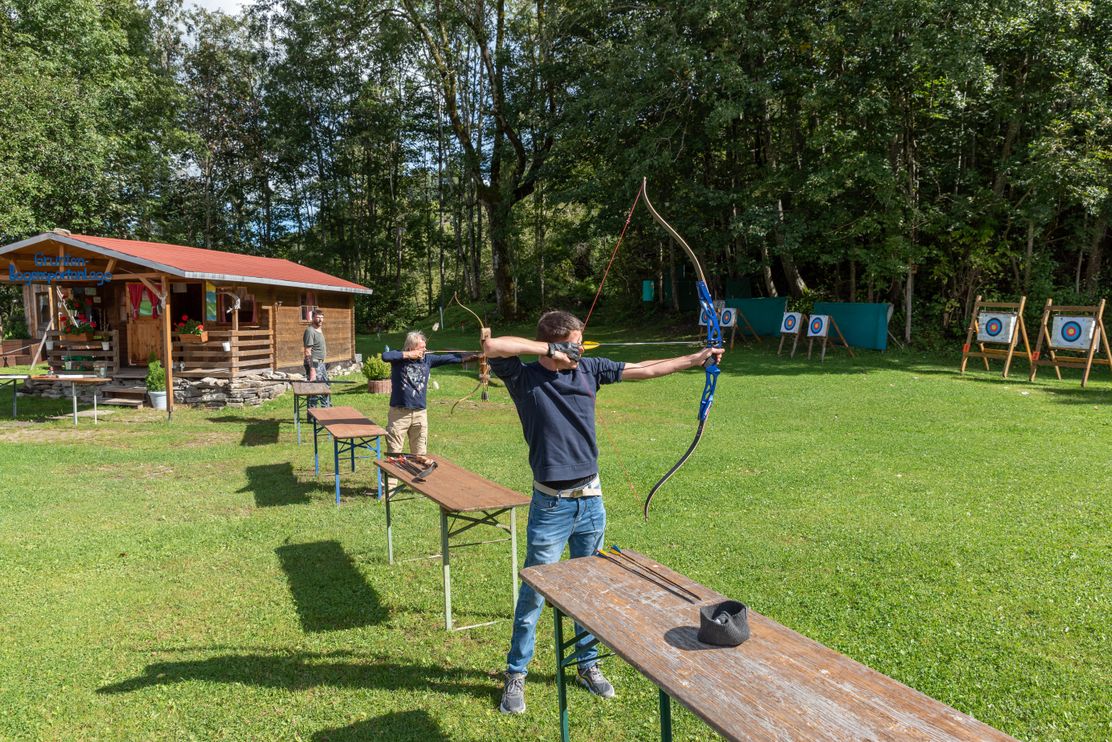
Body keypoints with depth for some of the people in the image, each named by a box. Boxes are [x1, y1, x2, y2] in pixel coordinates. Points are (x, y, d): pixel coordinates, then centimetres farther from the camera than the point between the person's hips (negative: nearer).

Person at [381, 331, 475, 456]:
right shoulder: (399, 358, -6)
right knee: (393, 454, 2)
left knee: (420, 454, 14)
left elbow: (449, 358, 0)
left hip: (420, 413, 4)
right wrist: (408, 354, -20)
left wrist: (472, 356, -7)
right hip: (399, 413, -4)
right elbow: (385, 356, -25)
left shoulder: (427, 359, 5)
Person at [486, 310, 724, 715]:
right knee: (533, 595, 5)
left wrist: (695, 358, 9)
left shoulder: (589, 369, 3)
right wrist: (549, 349, -22)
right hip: (550, 506, -5)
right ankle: (515, 676, 23)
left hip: (591, 501, 5)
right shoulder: (524, 378, -10)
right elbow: (491, 346, -27)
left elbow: (641, 370, 8)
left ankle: (588, 665, 35)